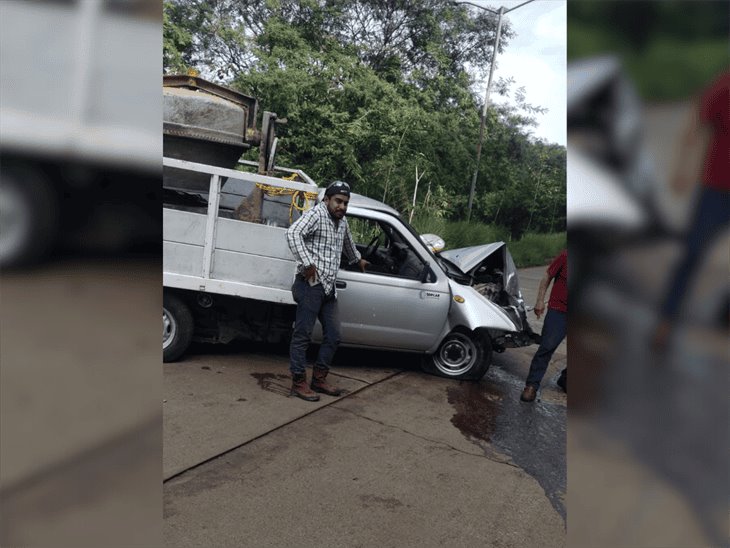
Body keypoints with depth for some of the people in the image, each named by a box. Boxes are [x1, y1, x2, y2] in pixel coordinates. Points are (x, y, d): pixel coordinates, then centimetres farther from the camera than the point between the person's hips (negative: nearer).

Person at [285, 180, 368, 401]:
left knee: (333, 336, 11)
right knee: (302, 336, -2)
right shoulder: (316, 214, -9)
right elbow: (293, 233, -25)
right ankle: (299, 383, 7)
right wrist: (307, 263, -27)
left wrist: (358, 259, 53)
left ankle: (319, 379, 23)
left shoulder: (342, 221, 17)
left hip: (329, 287, 9)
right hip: (310, 285, -9)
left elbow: (347, 242, 39)